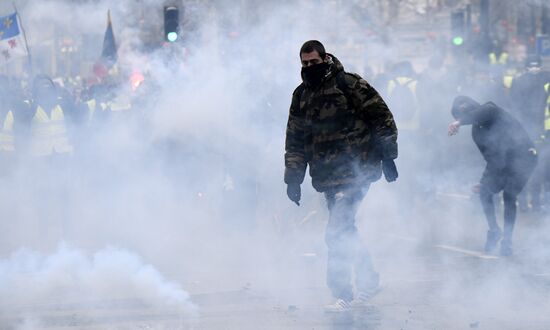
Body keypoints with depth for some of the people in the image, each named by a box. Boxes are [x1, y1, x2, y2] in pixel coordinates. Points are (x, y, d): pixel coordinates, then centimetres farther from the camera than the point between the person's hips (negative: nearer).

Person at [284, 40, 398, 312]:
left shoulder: (349, 84, -6)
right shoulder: (301, 95, 13)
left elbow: (381, 116, -5)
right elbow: (295, 140, 17)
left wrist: (387, 155, -8)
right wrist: (293, 177, 11)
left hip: (356, 170, -7)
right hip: (328, 176, 7)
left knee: (337, 233, -13)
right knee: (344, 231, 11)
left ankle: (342, 293, -5)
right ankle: (368, 282, 27)